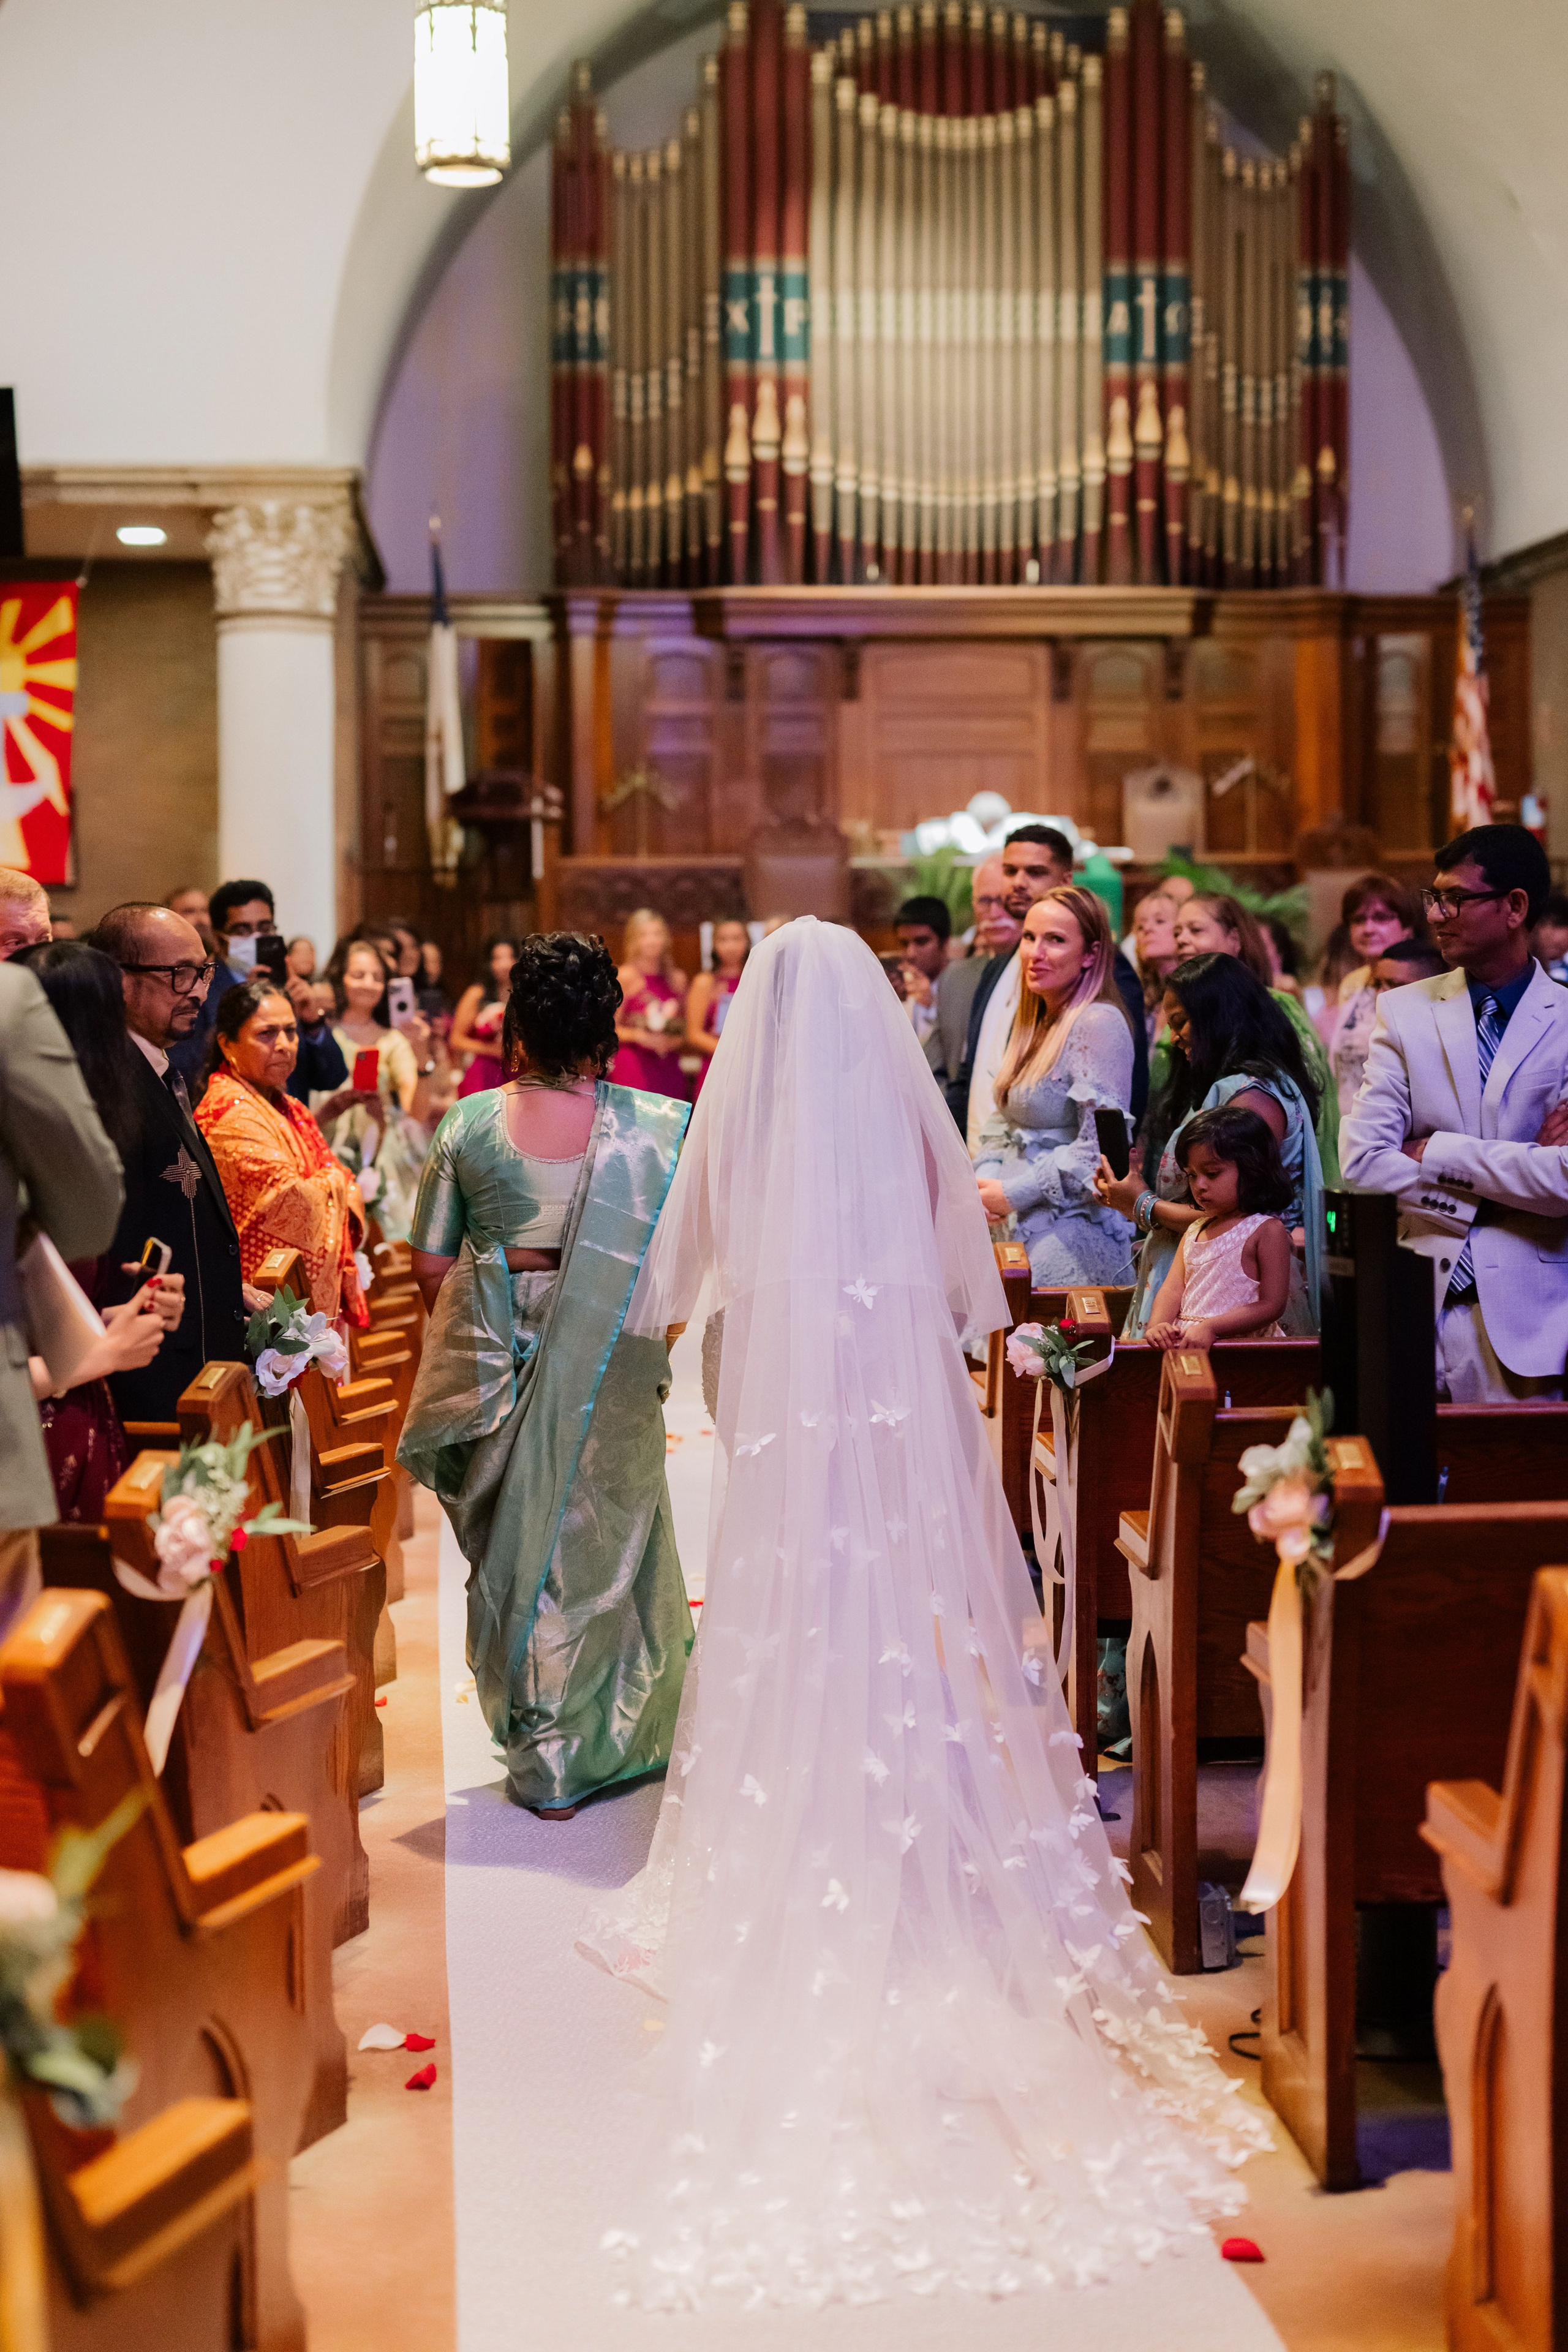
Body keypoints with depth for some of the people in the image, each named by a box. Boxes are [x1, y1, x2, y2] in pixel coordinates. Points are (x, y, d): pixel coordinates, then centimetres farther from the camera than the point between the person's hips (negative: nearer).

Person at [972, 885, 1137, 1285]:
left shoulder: (1098, 1023, -13)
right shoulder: (1033, 1022, 15)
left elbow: (1100, 1144, -19)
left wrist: (1013, 1194, -14)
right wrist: (986, 1179, -2)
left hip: (1071, 1234, -8)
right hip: (1021, 1229, 8)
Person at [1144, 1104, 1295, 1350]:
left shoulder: (1267, 1230, -2)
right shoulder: (1195, 1230, 20)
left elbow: (1272, 1305, -8)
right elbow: (1173, 1289, 11)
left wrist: (1210, 1328, -17)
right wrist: (1157, 1326, -11)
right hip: (1182, 1343, 6)